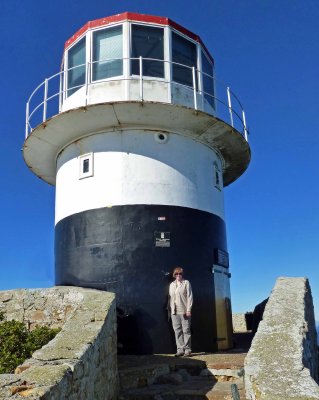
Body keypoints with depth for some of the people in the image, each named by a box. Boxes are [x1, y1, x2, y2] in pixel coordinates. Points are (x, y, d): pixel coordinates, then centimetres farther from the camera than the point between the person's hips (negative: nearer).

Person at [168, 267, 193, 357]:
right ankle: (180, 349, 7)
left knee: (186, 330, -3)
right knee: (177, 330, 3)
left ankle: (187, 349, 1)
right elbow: (170, 297, 13)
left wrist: (188, 309, -9)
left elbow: (189, 296, -2)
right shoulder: (172, 284, 16)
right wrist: (170, 309, 4)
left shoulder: (186, 283, 4)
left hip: (184, 311, -4)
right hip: (174, 311, 4)